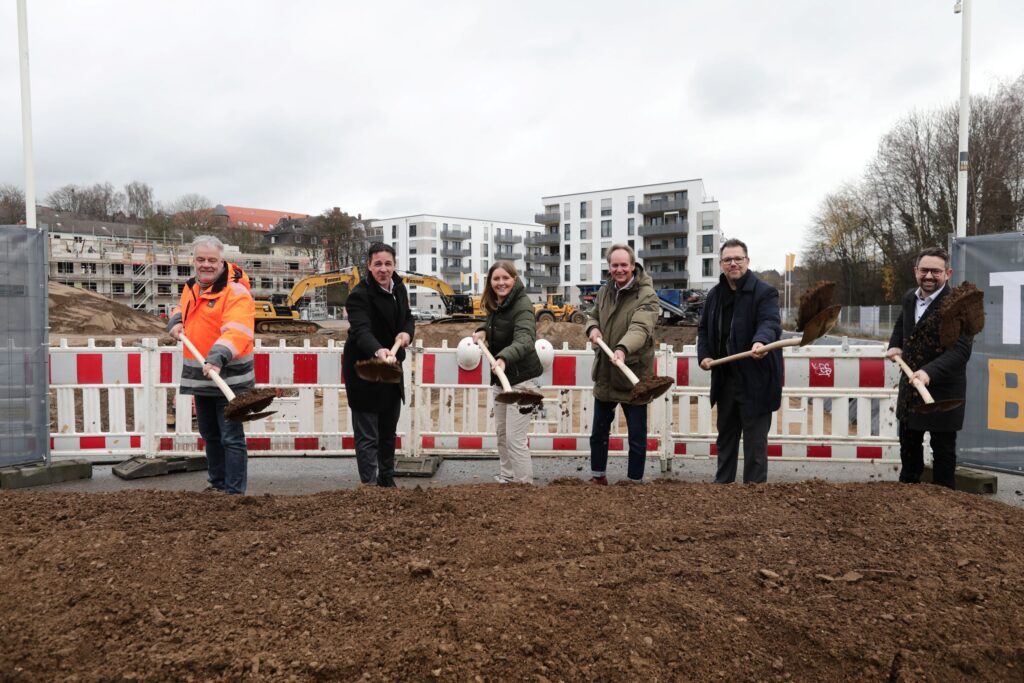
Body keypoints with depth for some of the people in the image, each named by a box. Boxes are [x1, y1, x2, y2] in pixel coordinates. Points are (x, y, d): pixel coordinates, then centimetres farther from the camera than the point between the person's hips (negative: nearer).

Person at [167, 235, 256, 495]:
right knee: (210, 435, 20)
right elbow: (181, 307, 32)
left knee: (231, 438, -4)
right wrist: (176, 321, 8)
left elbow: (237, 332, -30)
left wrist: (217, 359, -45)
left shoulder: (236, 292, -16)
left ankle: (234, 491, 4)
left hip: (228, 378, -9)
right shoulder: (191, 286, 10)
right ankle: (217, 483, 35)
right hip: (200, 376, 9)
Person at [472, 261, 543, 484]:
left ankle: (525, 485, 6)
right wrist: (483, 330, 0)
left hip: (521, 380, -9)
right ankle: (506, 479, 33)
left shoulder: (522, 306, -22)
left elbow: (524, 341, -40)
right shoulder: (495, 305, 3)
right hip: (499, 378, 9)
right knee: (501, 433, 18)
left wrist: (503, 358, -58)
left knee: (515, 438, -7)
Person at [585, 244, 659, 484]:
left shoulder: (646, 295, -16)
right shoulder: (604, 291, 6)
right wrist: (592, 328, -6)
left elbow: (640, 328, -31)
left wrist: (623, 349, -51)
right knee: (599, 431, 18)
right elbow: (592, 315, 19)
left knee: (637, 436, 5)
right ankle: (598, 477, 35)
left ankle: (635, 483, 22)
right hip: (605, 374, 6)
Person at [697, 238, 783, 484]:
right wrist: (704, 354, 1)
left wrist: (761, 341, -48)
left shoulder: (764, 292, -10)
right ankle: (722, 483, 31)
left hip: (755, 380, -6)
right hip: (725, 379, 7)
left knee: (755, 440, 1)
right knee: (725, 436, 18)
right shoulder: (714, 295, 11)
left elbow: (770, 322, -26)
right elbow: (704, 328, 18)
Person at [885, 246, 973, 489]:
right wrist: (895, 345, 5)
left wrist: (930, 372, -41)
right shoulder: (910, 297, 4)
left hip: (942, 389, -7)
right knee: (908, 443, 21)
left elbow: (961, 349, -28)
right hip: (910, 385, 7)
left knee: (943, 450, 6)